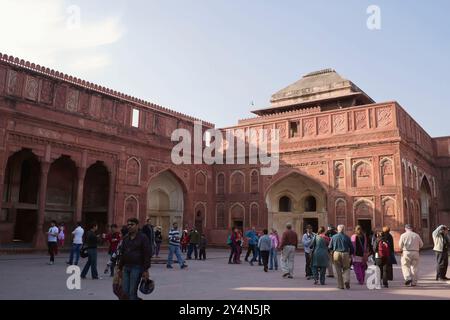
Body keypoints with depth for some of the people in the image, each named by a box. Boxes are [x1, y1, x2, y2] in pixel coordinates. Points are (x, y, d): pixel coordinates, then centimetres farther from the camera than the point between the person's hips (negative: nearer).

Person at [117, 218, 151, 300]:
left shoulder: (143, 237, -6)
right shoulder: (126, 238, 13)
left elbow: (147, 255, -9)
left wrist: (146, 270, -13)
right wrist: (120, 268, 17)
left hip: (137, 268, -6)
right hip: (126, 267, 6)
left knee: (132, 292, -6)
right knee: (125, 291, 5)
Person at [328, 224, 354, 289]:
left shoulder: (334, 237, 3)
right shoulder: (347, 237, 2)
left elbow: (330, 247, 5)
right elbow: (351, 247, 4)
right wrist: (350, 254, 20)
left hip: (336, 253, 0)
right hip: (345, 254, 0)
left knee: (338, 270, 7)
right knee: (346, 268, 12)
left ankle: (340, 285, 9)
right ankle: (346, 280, -11)